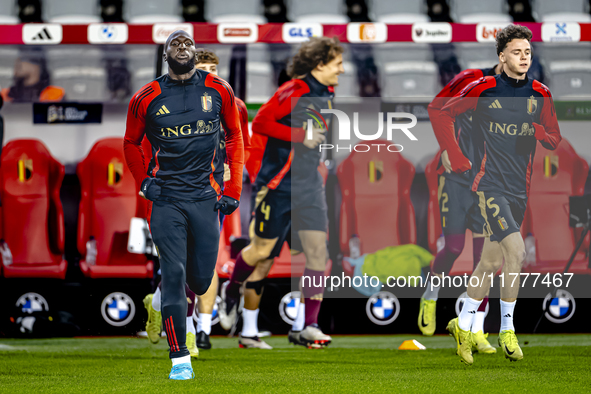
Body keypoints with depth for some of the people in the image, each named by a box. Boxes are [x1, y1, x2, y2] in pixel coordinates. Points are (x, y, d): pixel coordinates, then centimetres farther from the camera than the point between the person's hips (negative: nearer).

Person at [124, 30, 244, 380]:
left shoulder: (218, 90, 2)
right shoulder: (147, 98, 0)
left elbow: (234, 137, 13)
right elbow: (131, 143, 17)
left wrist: (233, 189, 7)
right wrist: (143, 182, 6)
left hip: (206, 196, 1)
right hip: (167, 197, -1)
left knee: (201, 281, 5)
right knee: (173, 275, -10)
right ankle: (180, 358, -4)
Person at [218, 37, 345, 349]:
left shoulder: (327, 95, 12)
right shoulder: (294, 91, -15)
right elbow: (260, 123, -18)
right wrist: (301, 136, -21)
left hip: (309, 183, 7)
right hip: (279, 183, -7)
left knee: (318, 248, -6)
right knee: (262, 250, 3)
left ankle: (309, 326, -7)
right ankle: (232, 291, 33)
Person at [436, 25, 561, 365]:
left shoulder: (540, 94, 6)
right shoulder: (484, 88, -5)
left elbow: (555, 140, 11)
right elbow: (445, 115, 4)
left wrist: (540, 132, -12)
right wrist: (457, 159, -1)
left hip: (520, 189, 5)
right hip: (490, 183, -5)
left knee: (492, 261, 10)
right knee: (516, 250, -20)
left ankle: (464, 325, 26)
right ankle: (507, 330, -10)